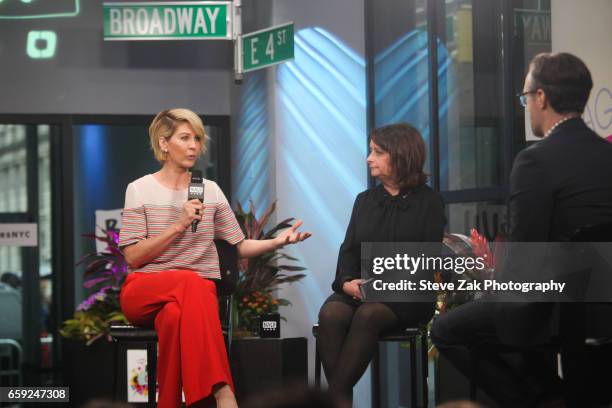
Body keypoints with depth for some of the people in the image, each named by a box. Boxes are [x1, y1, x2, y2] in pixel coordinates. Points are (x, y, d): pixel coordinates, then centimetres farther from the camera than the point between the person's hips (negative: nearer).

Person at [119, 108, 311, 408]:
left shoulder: (211, 191, 14)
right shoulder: (140, 190, 4)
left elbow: (240, 247, 12)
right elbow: (133, 258, -3)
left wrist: (276, 242, -7)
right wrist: (178, 226, -12)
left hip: (197, 292, 2)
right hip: (144, 291, -2)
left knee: (176, 315, -38)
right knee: (192, 282, -38)